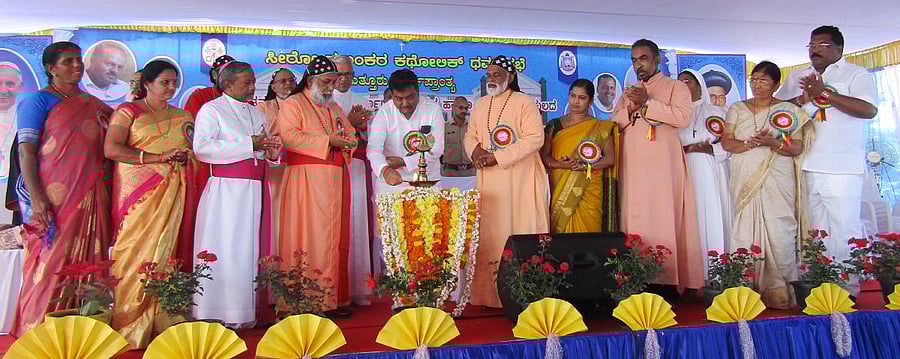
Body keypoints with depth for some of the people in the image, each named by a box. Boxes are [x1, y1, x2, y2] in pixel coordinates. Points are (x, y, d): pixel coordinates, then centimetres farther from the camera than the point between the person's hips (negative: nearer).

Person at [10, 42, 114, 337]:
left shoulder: (94, 104, 19)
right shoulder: (38, 100, 1)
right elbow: (26, 150, -7)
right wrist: (36, 197, -18)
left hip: (91, 196, 6)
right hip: (55, 196, -5)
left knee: (87, 260, 7)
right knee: (52, 264, -5)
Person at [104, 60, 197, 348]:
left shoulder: (182, 116, 20)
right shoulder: (128, 111, 6)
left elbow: (193, 150, 23)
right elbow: (111, 149, -6)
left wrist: (185, 156, 0)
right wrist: (157, 157, -13)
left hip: (172, 192, 4)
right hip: (139, 191, -4)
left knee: (165, 248, -1)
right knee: (137, 249, -8)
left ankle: (156, 321, 5)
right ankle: (129, 325, 0)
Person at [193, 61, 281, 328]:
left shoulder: (256, 113, 22)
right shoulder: (211, 110, 1)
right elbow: (201, 148, -15)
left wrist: (271, 152, 2)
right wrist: (248, 144, -16)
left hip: (255, 190, 7)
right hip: (226, 189, -6)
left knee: (251, 250, 5)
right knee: (224, 251, -6)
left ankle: (246, 311, 11)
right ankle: (218, 313, 1)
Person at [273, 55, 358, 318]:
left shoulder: (335, 108, 23)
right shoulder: (293, 104, 2)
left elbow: (351, 135, 25)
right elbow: (290, 136, -12)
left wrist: (348, 140, 1)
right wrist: (327, 141, -15)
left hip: (336, 180, 7)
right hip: (306, 180, -6)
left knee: (335, 238, 4)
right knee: (310, 237, -9)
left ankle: (332, 299, 8)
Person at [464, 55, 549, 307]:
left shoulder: (524, 102, -2)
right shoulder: (480, 105, 16)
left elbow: (535, 138, -12)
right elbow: (470, 136, 19)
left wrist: (497, 157, -16)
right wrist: (476, 151, -6)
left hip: (519, 182, -5)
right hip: (488, 182, 5)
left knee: (520, 233, -5)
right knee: (489, 236, 3)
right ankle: (489, 295, 9)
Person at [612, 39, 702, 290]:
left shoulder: (675, 86, 8)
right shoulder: (628, 93, 24)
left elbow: (683, 117, -9)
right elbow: (613, 125, 16)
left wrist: (648, 103, -11)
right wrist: (631, 109, -1)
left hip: (664, 167, -4)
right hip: (633, 168, 5)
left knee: (665, 220, -9)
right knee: (635, 220, -1)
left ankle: (669, 280, -6)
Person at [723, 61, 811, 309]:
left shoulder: (788, 110, 9)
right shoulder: (737, 109, 15)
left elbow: (797, 147, 2)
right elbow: (726, 142, 5)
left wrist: (773, 142, -16)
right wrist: (752, 143, -12)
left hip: (777, 182, -1)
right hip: (745, 181, 2)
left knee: (778, 232, -9)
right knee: (746, 232, -4)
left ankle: (780, 292, -4)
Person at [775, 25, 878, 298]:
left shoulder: (856, 74, 2)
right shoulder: (797, 78, 19)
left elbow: (869, 109, -13)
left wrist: (824, 93, -15)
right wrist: (802, 99, -3)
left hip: (843, 168, -4)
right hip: (806, 166, 4)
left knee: (845, 229, -5)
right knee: (815, 230, 9)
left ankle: (848, 286, 5)